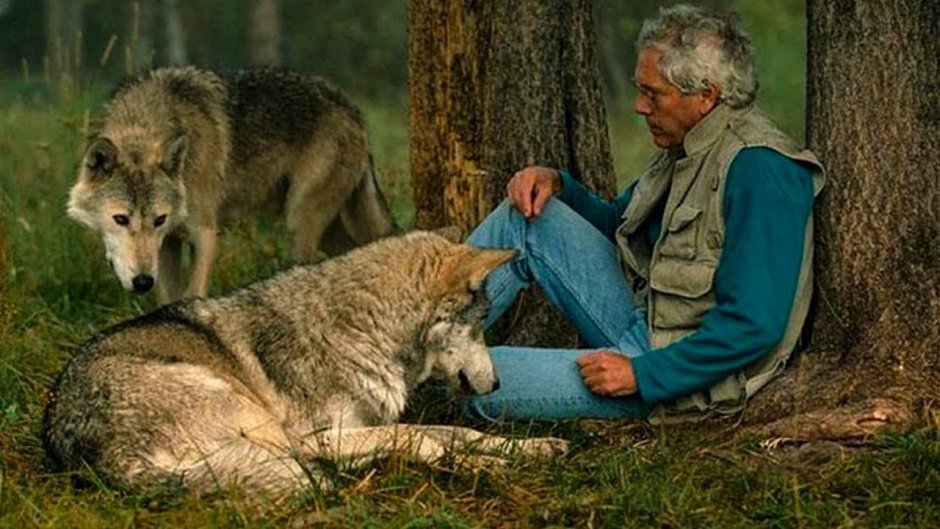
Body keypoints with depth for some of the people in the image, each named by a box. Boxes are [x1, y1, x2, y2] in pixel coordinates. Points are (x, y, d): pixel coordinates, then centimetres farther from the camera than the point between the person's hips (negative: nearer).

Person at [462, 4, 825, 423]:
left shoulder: (758, 171, -22)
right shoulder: (686, 148, 10)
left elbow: (755, 325, -27)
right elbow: (616, 224, 26)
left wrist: (642, 374, -26)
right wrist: (556, 184, 6)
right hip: (641, 323, 9)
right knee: (529, 216, 2)